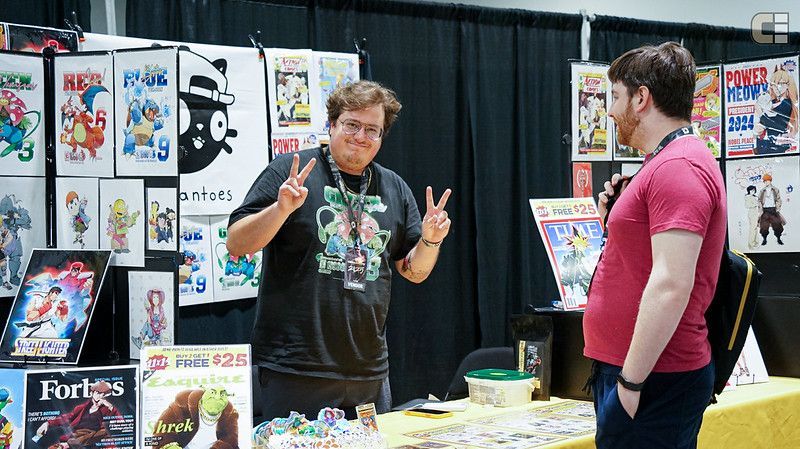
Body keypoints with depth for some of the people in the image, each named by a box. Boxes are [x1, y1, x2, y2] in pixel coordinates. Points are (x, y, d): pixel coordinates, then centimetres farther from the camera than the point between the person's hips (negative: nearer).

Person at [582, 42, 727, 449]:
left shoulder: (678, 167, -15)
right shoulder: (669, 162, 18)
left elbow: (672, 284, -24)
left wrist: (631, 381, -22)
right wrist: (616, 217, 10)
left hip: (652, 379, -10)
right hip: (629, 369, 10)